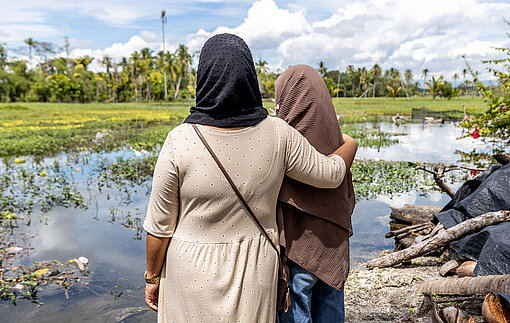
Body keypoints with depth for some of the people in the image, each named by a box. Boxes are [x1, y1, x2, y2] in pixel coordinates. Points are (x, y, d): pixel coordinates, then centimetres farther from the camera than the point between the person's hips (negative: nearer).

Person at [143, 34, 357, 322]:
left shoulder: (180, 142, -20)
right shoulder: (277, 134, -14)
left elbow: (160, 225, -12)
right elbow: (330, 174, 0)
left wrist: (152, 277, 5)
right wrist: (350, 146, 22)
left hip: (194, 269, -2)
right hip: (255, 269, 3)